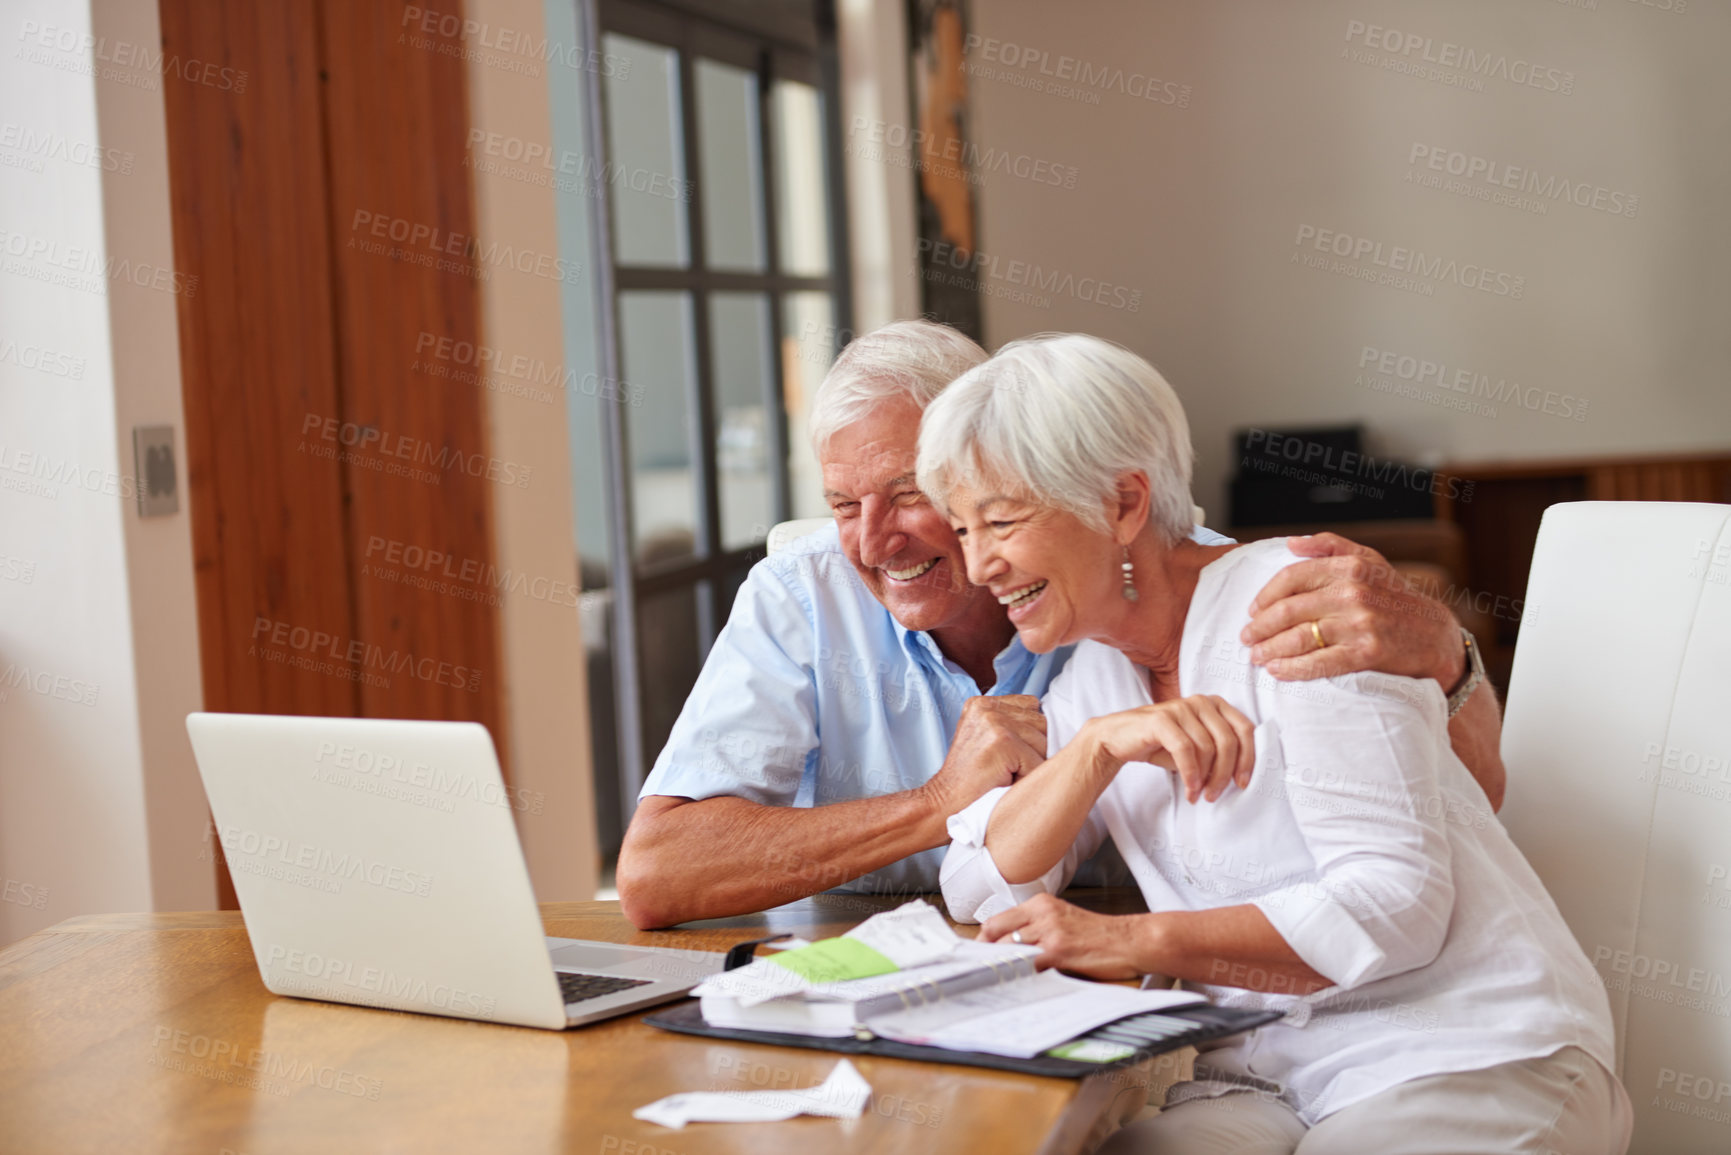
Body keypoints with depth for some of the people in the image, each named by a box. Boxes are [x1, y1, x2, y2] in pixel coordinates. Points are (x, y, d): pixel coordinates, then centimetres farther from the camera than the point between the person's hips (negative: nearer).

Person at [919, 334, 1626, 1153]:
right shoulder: (1093, 671, 11)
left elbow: (1396, 903, -18)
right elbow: (980, 892, 5)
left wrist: (1134, 941, -21)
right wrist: (1098, 746, -10)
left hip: (1472, 1062, -4)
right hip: (1259, 1084, 5)